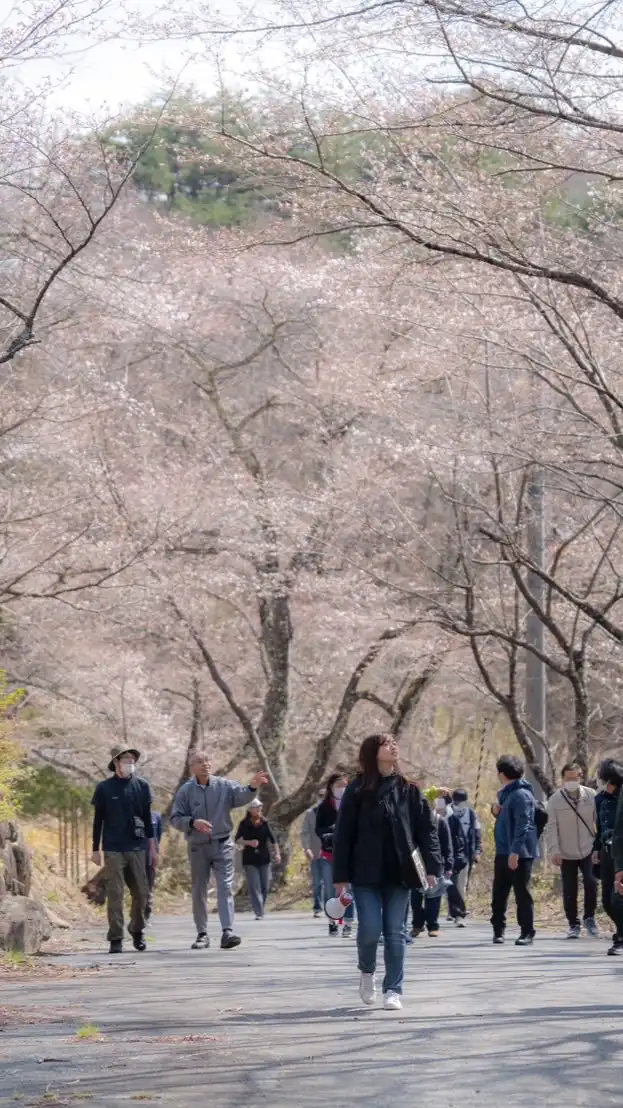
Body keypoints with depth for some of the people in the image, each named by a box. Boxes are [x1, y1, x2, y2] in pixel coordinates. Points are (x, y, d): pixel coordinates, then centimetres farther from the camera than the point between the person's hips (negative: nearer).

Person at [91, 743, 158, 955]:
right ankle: (116, 939, 0)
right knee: (115, 894, -4)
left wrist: (152, 847, 11)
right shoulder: (104, 788, 0)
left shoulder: (142, 786, 6)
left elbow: (147, 818, 12)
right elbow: (98, 820, 4)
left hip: (137, 849, 2)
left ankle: (137, 931, 24)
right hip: (113, 850, -2)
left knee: (141, 893, 5)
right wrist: (95, 849, 2)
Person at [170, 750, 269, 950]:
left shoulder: (224, 785, 0)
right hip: (198, 847, 1)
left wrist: (252, 787, -37)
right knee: (199, 891, 8)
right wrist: (193, 823, -20)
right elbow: (175, 819, -2)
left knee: (225, 887, -11)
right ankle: (202, 934, 19)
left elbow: (241, 796, -16)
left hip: (222, 845, -1)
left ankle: (227, 932, -18)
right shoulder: (186, 791, -1)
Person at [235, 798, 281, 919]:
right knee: (255, 887, -10)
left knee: (265, 887, 5)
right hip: (250, 860, -3)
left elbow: (272, 839, 7)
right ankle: (259, 913, -14)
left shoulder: (264, 823, 6)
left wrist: (277, 853, 0)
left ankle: (261, 911, 22)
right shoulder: (244, 824, -2)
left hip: (264, 859, 3)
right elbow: (237, 839, -4)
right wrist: (249, 842, -21)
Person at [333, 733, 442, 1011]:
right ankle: (367, 972, 22)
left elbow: (426, 829, 4)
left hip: (399, 873, 2)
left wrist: (432, 867, -7)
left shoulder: (409, 790, 6)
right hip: (366, 874, -2)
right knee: (370, 929, -7)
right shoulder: (357, 791, -1)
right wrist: (340, 876, -6)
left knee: (394, 932, 2)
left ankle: (393, 989, 9)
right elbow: (343, 834, -2)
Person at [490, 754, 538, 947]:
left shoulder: (521, 795, -14)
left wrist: (515, 851, -26)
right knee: (499, 892, 11)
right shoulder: (506, 793, 17)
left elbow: (523, 825, -21)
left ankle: (527, 933, 0)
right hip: (503, 852, 10)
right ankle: (498, 930, 19)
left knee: (522, 893, -4)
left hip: (520, 853, -10)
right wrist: (497, 811, 7)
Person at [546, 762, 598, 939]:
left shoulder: (591, 796, -3)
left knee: (590, 882, -16)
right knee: (569, 891, 4)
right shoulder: (555, 800, -5)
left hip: (588, 851, 0)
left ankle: (589, 917, 4)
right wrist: (554, 850, -13)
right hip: (566, 854, 0)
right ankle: (574, 925, 19)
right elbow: (552, 827, -6)